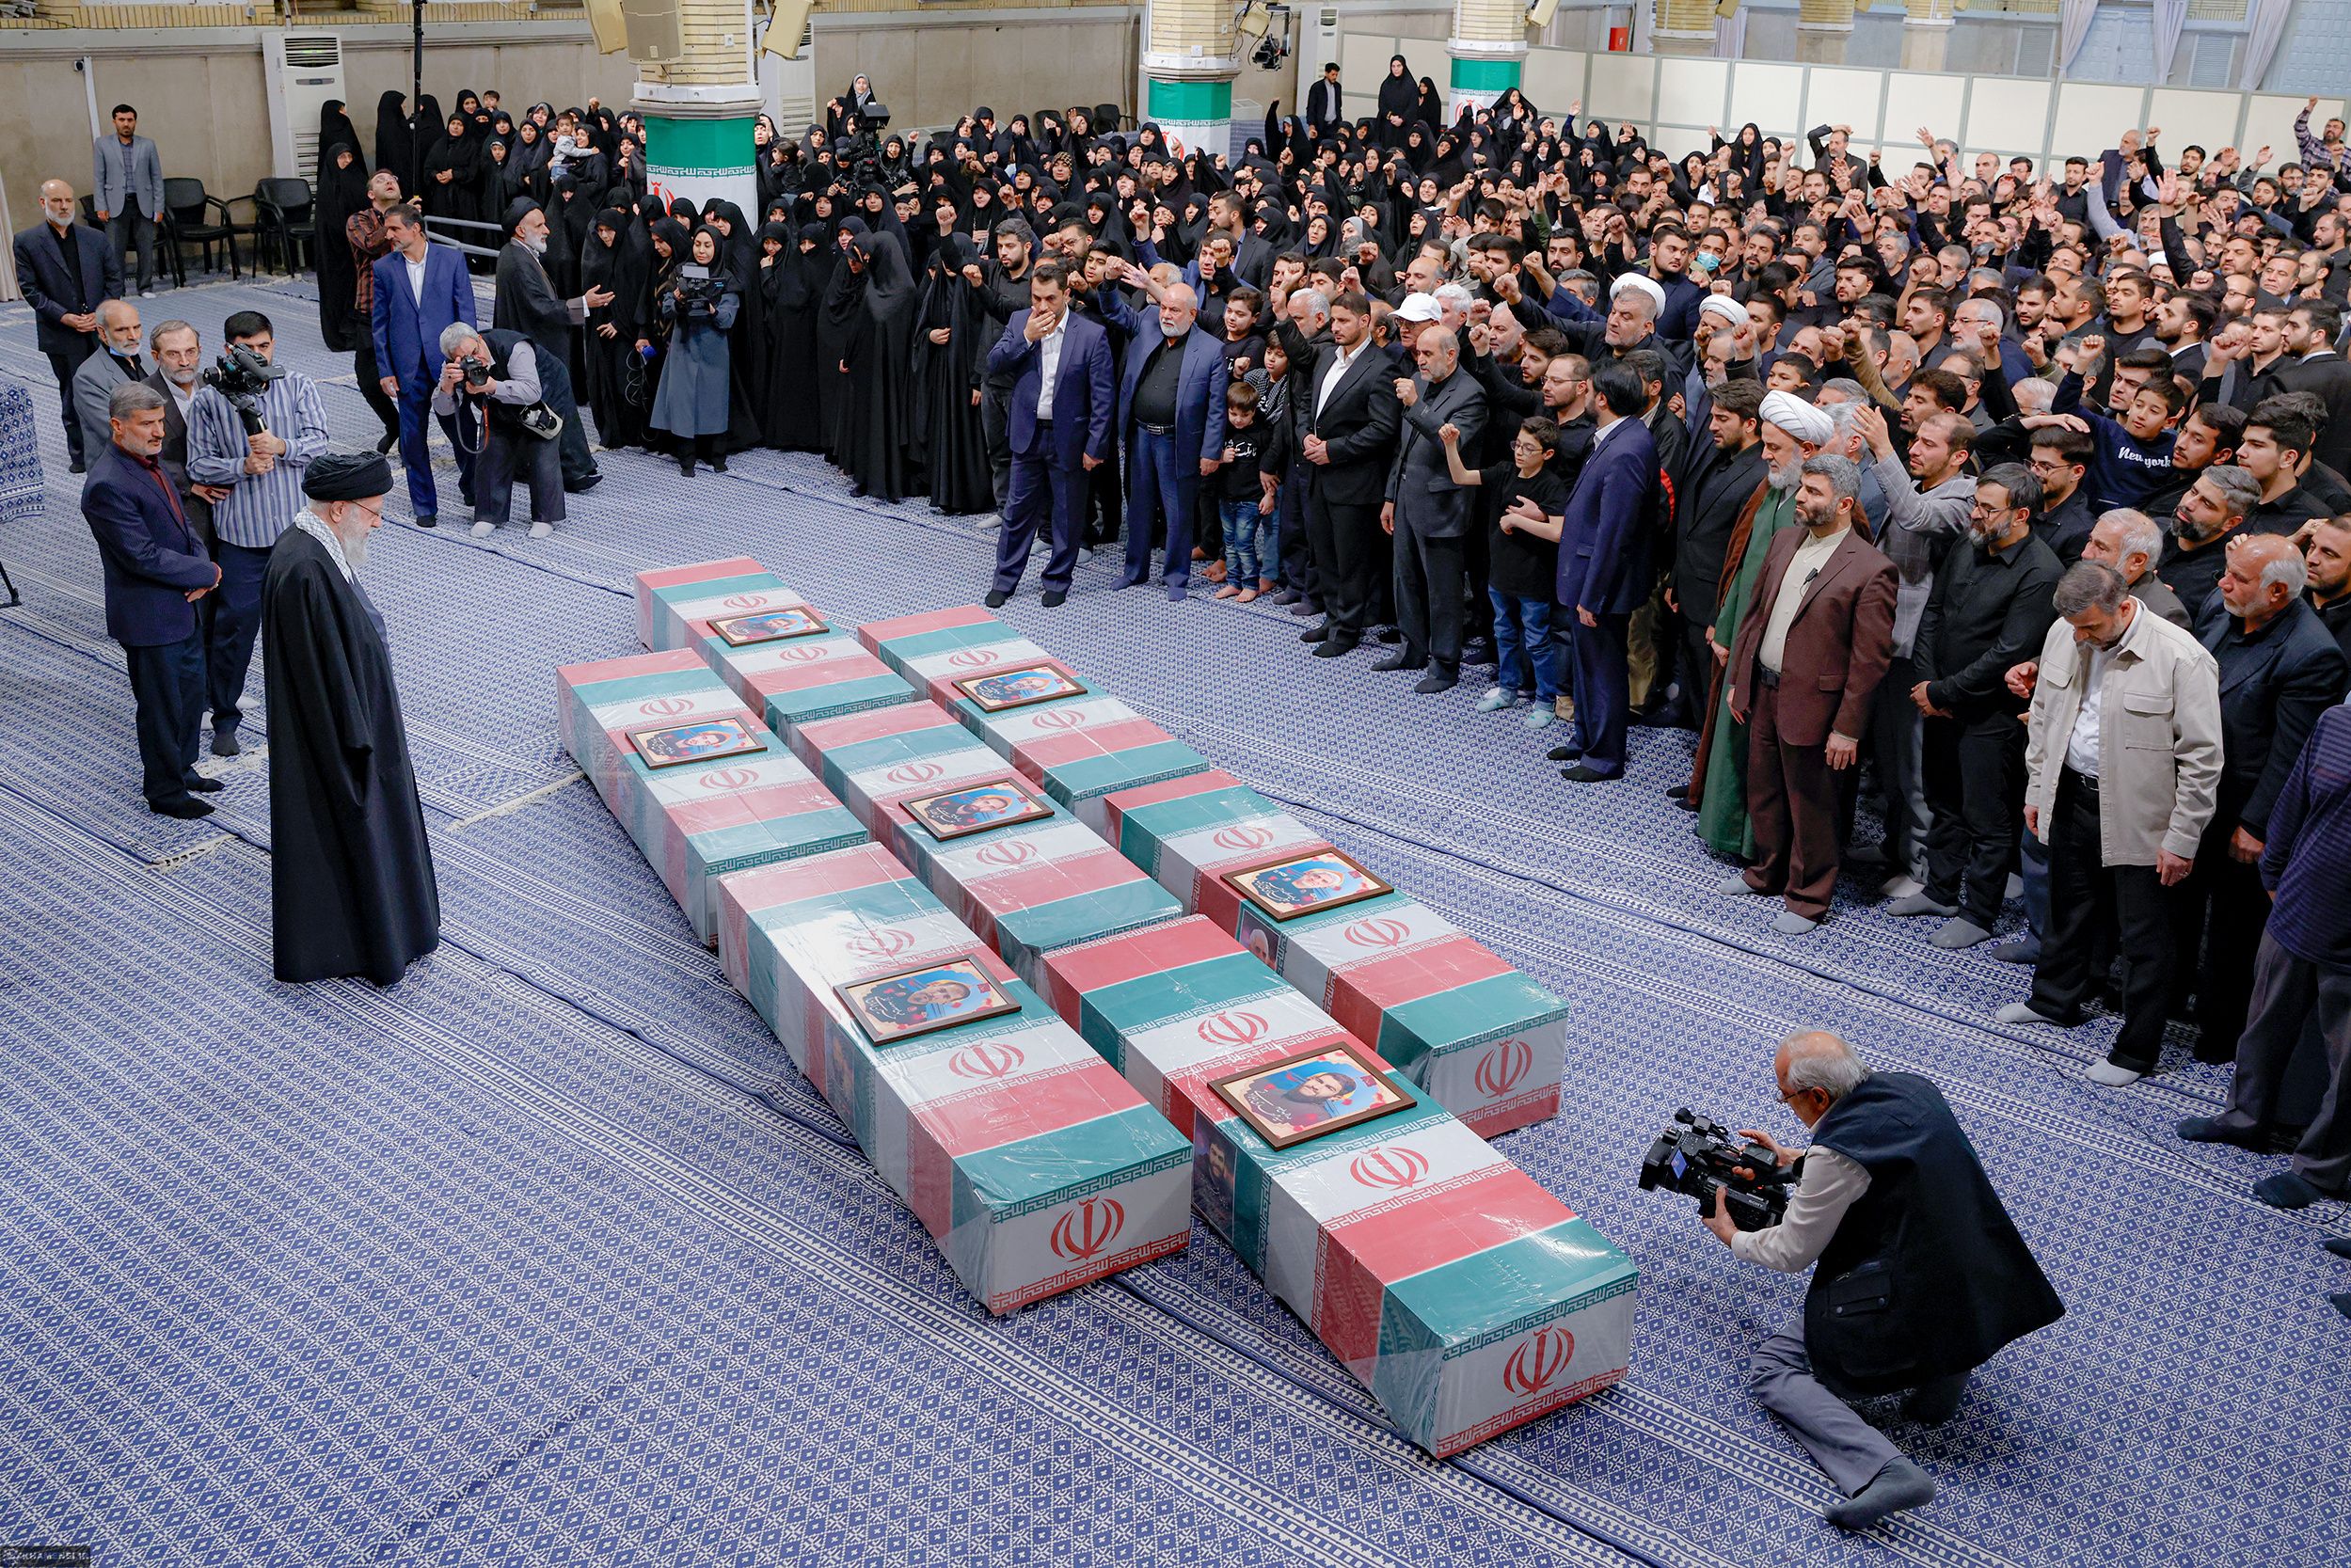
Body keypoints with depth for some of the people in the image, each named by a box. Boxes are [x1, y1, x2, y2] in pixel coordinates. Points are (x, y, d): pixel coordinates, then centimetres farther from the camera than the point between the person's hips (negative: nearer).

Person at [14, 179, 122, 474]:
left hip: (101, 330, 2)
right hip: (61, 336, -2)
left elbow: (114, 279, 8)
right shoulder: (27, 242, -1)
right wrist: (64, 317, -14)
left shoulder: (96, 239, 7)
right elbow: (29, 288, -4)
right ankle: (80, 454, 16)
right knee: (73, 396, 5)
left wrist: (100, 313, -7)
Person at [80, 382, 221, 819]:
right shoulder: (107, 486, -25)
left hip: (184, 606, 9)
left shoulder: (148, 462, 5)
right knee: (161, 707, 6)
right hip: (150, 616, -9)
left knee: (191, 693, 22)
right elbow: (143, 556, -26)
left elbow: (180, 523, 13)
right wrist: (206, 573, -16)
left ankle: (181, 768, 41)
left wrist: (201, 563, -7)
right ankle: (165, 792, 22)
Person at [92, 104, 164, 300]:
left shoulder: (147, 145, 10)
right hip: (116, 205, -1)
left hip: (143, 204, 1)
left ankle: (146, 288, 12)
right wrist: (100, 207, -4)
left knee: (146, 249, 2)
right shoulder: (102, 145, 7)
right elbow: (98, 178, 5)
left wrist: (158, 208, 1)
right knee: (115, 250, -4)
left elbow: (157, 178, 9)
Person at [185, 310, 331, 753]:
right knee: (234, 622, 2)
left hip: (297, 524, 2)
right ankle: (225, 718, 16)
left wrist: (281, 446, -22)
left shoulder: (299, 386, 3)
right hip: (240, 532, -2)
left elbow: (318, 442, -4)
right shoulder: (209, 400, -2)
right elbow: (198, 464, -1)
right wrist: (242, 467, -18)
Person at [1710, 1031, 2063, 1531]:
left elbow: (1793, 1253, -7)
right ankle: (1944, 1370, 14)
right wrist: (1798, 1160, 29)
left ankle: (1883, 1469, -19)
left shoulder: (1836, 1154, -21)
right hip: (1986, 1295, 8)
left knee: (1769, 1367, 4)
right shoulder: (1912, 1088, 1)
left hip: (1912, 1317, -8)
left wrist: (1732, 1237, 12)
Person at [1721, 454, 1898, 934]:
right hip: (1762, 693, 7)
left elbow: (1871, 660, -16)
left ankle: (1807, 898, 24)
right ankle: (1767, 873, 41)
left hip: (1810, 705, -7)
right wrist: (1738, 681, 13)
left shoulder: (1871, 569, -17)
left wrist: (1848, 730, -16)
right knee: (1763, 794, 21)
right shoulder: (1784, 542, 5)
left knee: (1811, 806, 8)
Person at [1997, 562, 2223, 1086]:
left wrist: (2182, 839, -13)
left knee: (2143, 939, 5)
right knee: (2068, 910, 24)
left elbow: (2202, 758, -16)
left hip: (2138, 817, -6)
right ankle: (2056, 1000, 46)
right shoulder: (2063, 635, -3)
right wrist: (2036, 790, 13)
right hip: (2071, 797, 6)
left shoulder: (2181, 657, -21)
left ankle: (2136, 1051, 18)